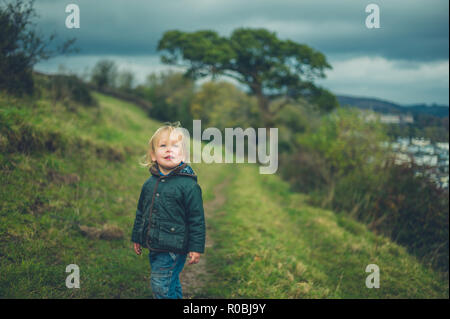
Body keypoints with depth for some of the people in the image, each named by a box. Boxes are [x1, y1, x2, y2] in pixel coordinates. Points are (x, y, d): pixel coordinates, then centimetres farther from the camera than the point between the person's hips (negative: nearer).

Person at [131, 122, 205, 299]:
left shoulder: (188, 184, -12)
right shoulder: (149, 183, 6)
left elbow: (197, 219, -10)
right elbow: (141, 213, 19)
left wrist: (196, 248, -11)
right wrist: (137, 238, 22)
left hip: (174, 249, -6)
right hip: (154, 247, 6)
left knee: (161, 285, -8)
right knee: (171, 285, 18)